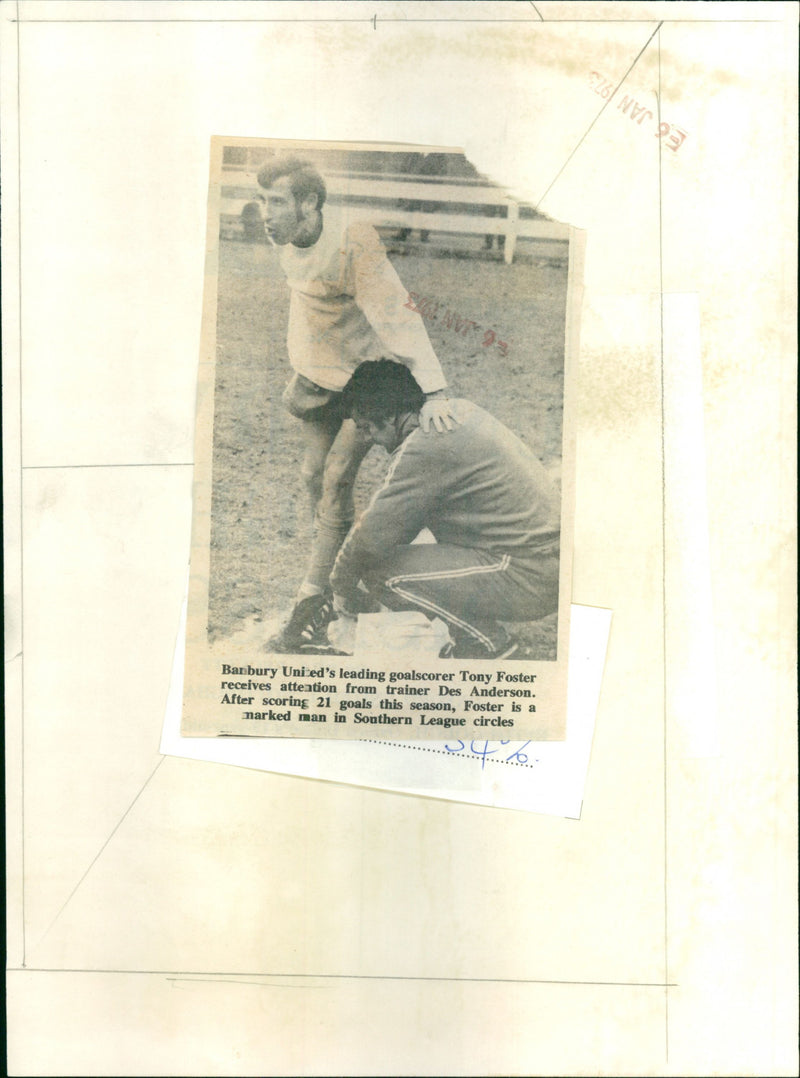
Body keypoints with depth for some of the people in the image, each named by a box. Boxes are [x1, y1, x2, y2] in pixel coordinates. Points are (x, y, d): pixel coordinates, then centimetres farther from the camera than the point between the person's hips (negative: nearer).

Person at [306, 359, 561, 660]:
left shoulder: (423, 449, -18)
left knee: (380, 572, -11)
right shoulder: (459, 410, 11)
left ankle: (487, 641, 1)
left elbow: (374, 534, -12)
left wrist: (342, 588, 7)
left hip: (527, 579, -10)